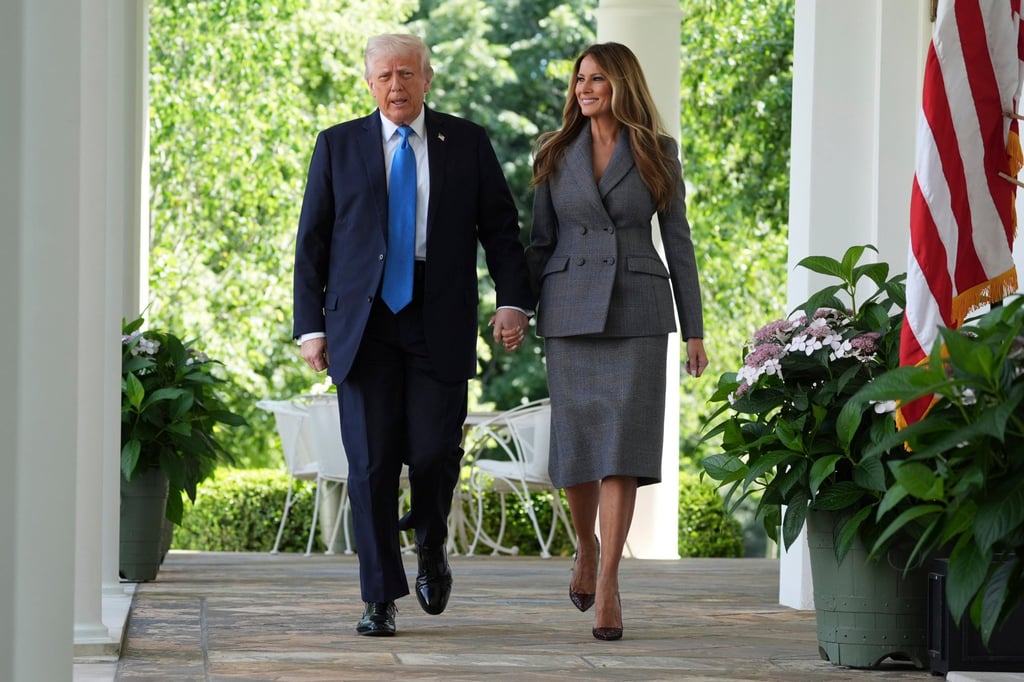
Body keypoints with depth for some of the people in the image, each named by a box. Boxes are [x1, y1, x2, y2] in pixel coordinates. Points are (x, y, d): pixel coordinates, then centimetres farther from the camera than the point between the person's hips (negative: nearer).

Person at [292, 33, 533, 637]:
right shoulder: (339, 145, 9)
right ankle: (381, 599, 3)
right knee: (372, 461, -4)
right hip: (364, 324, 0)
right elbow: (312, 242, 9)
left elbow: (501, 227, 8)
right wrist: (311, 326, 1)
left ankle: (431, 545, 24)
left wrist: (514, 301, -7)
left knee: (434, 451, -8)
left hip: (439, 324, 0)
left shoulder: (467, 143, 9)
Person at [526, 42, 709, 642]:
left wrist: (694, 329, 3)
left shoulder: (658, 154, 4)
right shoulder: (556, 155, 9)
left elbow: (678, 241, 5)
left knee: (622, 444, -10)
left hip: (637, 311, -2)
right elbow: (542, 241, 11)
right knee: (576, 442, 3)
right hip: (570, 309, 2)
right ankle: (587, 548, 31)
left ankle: (607, 587, -9)